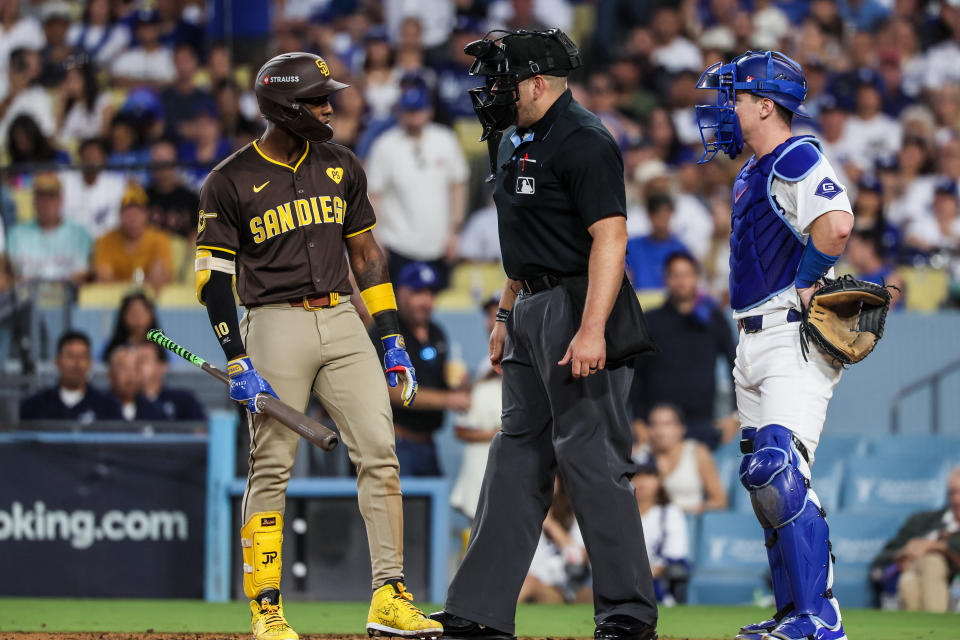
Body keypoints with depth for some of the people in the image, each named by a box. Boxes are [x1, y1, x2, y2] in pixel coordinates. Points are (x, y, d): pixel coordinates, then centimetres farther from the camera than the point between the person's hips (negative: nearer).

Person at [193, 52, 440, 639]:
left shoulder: (342, 167, 11)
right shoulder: (231, 182, -3)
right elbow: (214, 276, -4)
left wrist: (393, 339, 11)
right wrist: (237, 362, -12)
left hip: (342, 322, 4)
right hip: (276, 325, -4)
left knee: (379, 453, -6)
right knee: (271, 468, -3)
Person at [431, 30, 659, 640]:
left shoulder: (583, 142, -16)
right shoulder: (515, 142, 15)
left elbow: (610, 237, -23)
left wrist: (592, 330, -29)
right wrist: (506, 317, 23)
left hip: (579, 312, -10)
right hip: (532, 311, 10)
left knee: (590, 456, -8)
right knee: (518, 453, 10)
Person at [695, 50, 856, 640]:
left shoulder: (798, 160, -14)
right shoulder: (755, 172, 18)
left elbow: (836, 223, -32)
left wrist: (806, 286, -20)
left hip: (795, 342, -11)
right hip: (757, 343, 11)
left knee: (779, 473, -21)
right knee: (768, 480, 14)